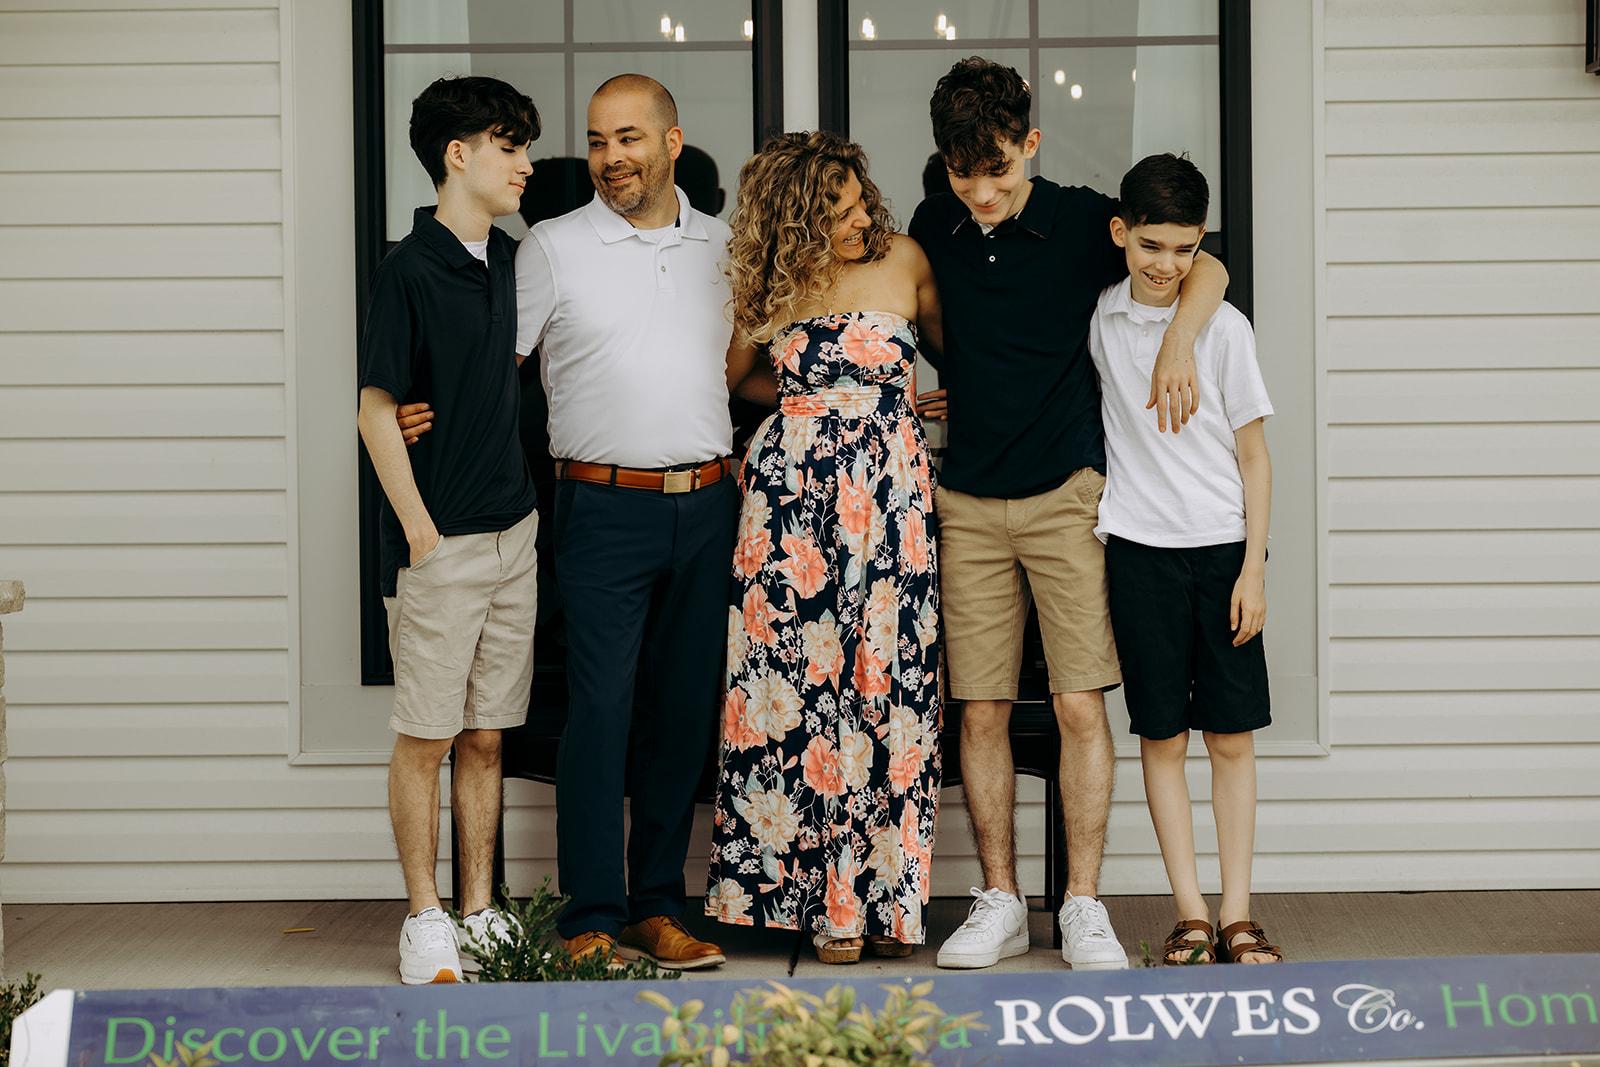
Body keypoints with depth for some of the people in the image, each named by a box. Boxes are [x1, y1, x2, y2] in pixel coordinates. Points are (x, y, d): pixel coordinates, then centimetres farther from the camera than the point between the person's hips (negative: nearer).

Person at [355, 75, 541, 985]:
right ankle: (426, 921, 9)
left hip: (512, 533, 6)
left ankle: (480, 912, 18)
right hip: (442, 540, -6)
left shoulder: (507, 259, 10)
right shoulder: (411, 269, -11)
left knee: (486, 737, 11)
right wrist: (419, 530, -13)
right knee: (426, 739, 1)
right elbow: (378, 410, -11)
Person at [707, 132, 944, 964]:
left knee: (889, 684, -1)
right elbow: (720, 376, 19)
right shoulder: (769, 288, 5)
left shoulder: (902, 261, 3)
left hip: (893, 491, 0)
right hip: (792, 491, 0)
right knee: (799, 677, -3)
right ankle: (822, 900, 3)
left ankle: (882, 893, 6)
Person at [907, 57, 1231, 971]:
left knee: (1081, 706, -6)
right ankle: (1001, 904, 12)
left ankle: (1084, 906, 3)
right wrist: (943, 392, 9)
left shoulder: (1081, 220, -3)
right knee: (981, 713, 2)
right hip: (970, 501, 3)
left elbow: (1205, 267, -4)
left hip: (1067, 493, -3)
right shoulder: (934, 229, 6)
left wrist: (1178, 341, -22)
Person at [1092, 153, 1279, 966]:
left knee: (1231, 737, 1)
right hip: (1138, 549, 1)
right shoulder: (1098, 321, 5)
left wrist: (1253, 569, -4)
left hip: (1222, 548, -1)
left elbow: (1253, 456, 1)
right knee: (1161, 736, 1)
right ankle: (1189, 913, 7)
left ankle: (1238, 914, 7)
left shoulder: (1223, 327, -2)